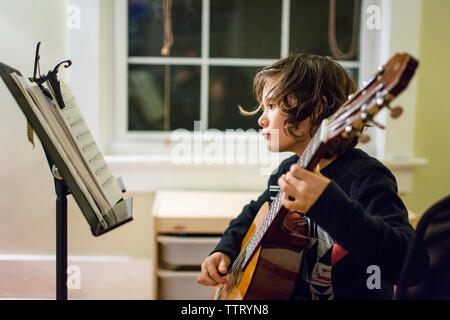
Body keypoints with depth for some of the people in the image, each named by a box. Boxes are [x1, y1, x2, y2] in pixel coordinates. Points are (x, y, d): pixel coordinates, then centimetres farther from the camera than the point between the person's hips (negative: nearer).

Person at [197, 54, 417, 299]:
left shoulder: (366, 177, -18)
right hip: (286, 291, 6)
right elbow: (253, 214, 23)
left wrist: (329, 204, -41)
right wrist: (224, 251, 7)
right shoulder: (286, 172, 5)